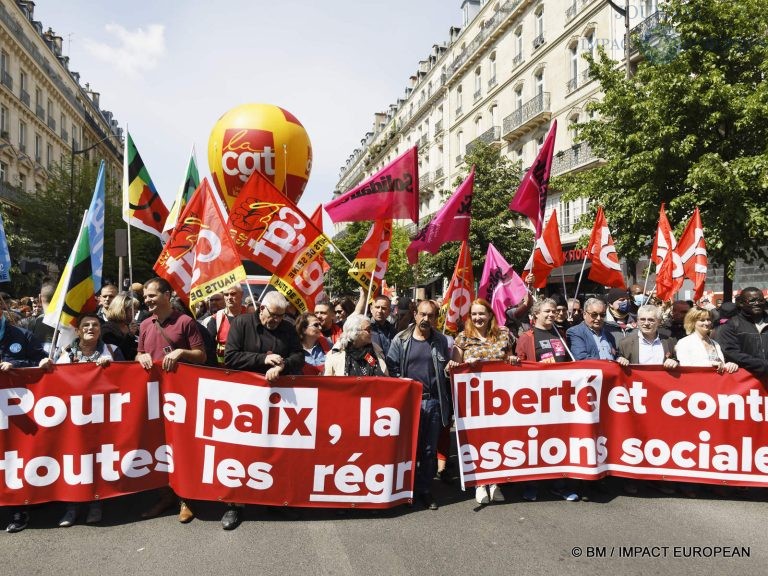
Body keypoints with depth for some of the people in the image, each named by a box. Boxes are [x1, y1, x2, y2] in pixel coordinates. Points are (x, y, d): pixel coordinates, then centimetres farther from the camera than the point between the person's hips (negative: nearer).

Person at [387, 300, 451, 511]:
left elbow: (446, 371, 15)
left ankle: (424, 489, 23)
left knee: (430, 450, 9)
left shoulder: (441, 341, 9)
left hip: (434, 402, 2)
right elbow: (390, 368, 2)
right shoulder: (400, 340, 1)